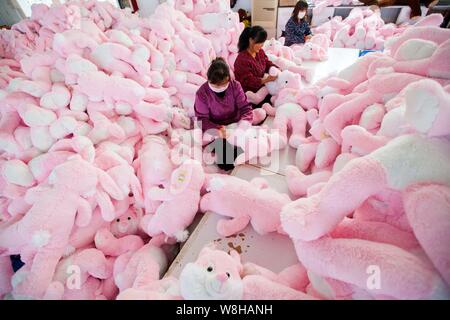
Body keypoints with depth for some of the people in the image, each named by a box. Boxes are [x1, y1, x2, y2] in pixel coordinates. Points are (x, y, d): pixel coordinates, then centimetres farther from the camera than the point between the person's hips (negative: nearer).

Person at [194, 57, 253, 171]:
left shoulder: (235, 86, -8)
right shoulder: (202, 93, -14)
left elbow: (246, 108, -9)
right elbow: (202, 120, -15)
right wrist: (218, 130, -35)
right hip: (216, 128, -3)